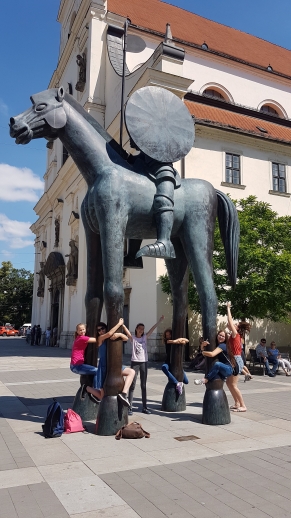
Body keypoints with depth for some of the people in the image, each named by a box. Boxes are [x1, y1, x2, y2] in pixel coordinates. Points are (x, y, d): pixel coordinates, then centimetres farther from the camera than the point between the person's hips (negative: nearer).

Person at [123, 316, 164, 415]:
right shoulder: (133, 338, -1)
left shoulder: (145, 337, 6)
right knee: (132, 385, -2)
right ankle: (130, 407, 1)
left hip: (144, 362, 3)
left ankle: (144, 407, 17)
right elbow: (126, 330, -16)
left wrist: (159, 321, -13)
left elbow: (152, 329, -3)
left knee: (144, 386, 10)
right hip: (135, 362, -3)